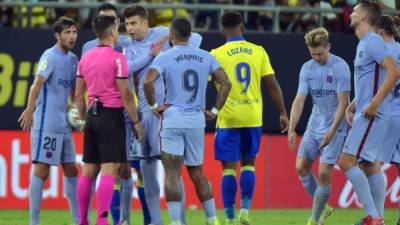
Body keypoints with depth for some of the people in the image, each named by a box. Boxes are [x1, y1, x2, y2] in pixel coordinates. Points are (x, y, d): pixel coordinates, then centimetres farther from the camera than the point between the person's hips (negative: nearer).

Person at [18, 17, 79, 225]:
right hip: (46, 122, -9)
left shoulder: (73, 59, 14)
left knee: (71, 169, 11)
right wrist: (30, 109, -31)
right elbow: (38, 83, -22)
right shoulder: (50, 56, -11)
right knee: (42, 169, -9)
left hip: (63, 124, 9)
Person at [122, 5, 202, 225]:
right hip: (145, 108, 6)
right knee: (146, 164, 7)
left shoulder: (161, 33, -1)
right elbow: (127, 68, -6)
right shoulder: (129, 45, 11)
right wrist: (150, 55, -13)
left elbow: (195, 38, -1)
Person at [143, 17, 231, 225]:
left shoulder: (165, 57, -5)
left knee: (172, 173, -3)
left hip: (173, 118, -4)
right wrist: (215, 110, 9)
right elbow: (225, 83, 3)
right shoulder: (205, 57, 7)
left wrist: (153, 105, -6)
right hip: (197, 119, 4)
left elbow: (147, 81, -20)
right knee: (197, 172, 16)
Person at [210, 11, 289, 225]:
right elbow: (273, 85, 1)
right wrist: (283, 113, 7)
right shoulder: (258, 51, 1)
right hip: (253, 117, 2)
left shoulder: (216, 54, -5)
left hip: (228, 118, -2)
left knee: (228, 167, 3)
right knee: (248, 163, 16)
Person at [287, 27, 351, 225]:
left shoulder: (340, 67, -14)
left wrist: (332, 131, -21)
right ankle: (323, 208, 22)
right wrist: (291, 129, -12)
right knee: (301, 167, 5)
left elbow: (343, 102, -16)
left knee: (324, 173, -11)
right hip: (314, 125, 6)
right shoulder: (307, 68, 1)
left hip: (335, 127, -6)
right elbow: (299, 99, -2)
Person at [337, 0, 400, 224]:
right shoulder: (363, 44, 18)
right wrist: (353, 105, 20)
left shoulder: (373, 42, -13)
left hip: (372, 115, -10)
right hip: (365, 114, 10)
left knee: (346, 162, -13)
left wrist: (374, 104, -25)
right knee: (368, 165, 12)